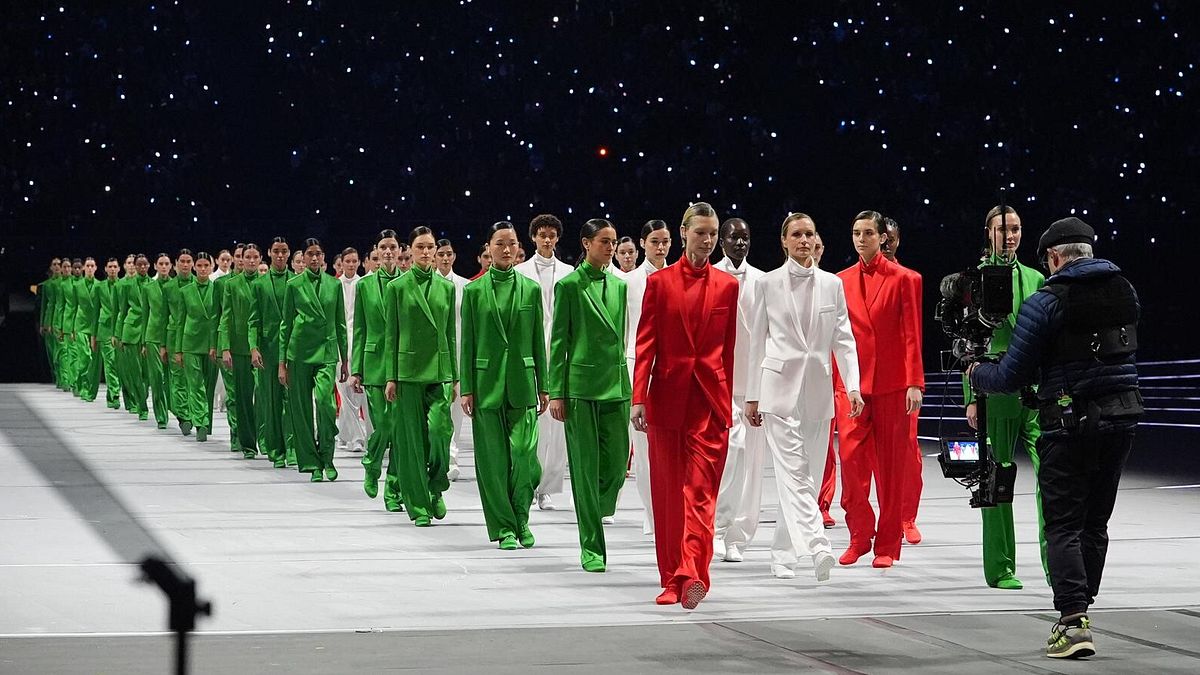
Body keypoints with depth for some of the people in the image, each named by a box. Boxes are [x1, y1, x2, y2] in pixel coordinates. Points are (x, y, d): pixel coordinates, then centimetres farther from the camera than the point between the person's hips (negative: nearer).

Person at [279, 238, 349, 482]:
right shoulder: (294, 285, 3)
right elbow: (286, 324, 5)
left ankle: (327, 457, -3)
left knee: (325, 399, -19)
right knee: (301, 408, 0)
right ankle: (312, 463, 10)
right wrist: (282, 362, 1)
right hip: (299, 350, 0)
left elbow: (340, 323, 13)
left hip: (327, 350, 0)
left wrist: (345, 359, 10)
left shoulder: (334, 285, 8)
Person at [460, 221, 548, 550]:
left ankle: (520, 518, 14)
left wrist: (543, 386, 6)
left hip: (522, 382, 1)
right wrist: (466, 388, -1)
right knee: (494, 457, 1)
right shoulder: (474, 291, 3)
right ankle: (503, 527, 10)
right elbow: (467, 342, 4)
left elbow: (539, 340, 8)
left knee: (524, 453, -7)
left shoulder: (531, 289, 6)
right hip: (487, 381, 0)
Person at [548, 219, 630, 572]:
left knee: (617, 463, 1)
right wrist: (556, 392, -7)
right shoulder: (569, 285, -2)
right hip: (581, 384, -4)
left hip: (616, 384, 5)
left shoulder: (619, 285, 12)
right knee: (586, 466, -1)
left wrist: (628, 383, 14)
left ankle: (594, 513, 29)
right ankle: (591, 547, 5)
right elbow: (558, 341, -3)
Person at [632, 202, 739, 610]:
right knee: (668, 491, 6)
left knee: (701, 489, -9)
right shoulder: (659, 283, 4)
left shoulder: (727, 286, 6)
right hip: (667, 396, 0)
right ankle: (671, 580, 13)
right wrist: (638, 398, -7)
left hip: (710, 398, 0)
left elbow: (730, 348, 10)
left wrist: (730, 399, 11)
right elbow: (645, 344, 1)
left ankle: (692, 574, -18)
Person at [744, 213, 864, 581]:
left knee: (810, 472, 5)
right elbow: (757, 342, 6)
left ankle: (783, 553, 16)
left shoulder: (832, 284, 8)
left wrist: (853, 386, -6)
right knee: (792, 470, -15)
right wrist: (752, 395, 5)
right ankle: (816, 544, -27)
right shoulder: (768, 283, 3)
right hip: (780, 385, -3)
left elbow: (844, 339, 6)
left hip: (818, 388, 3)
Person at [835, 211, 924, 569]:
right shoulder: (841, 281, 10)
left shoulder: (902, 279, 2)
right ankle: (860, 535, 9)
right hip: (853, 384, 2)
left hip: (892, 383, -2)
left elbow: (911, 334, -1)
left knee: (891, 465, 2)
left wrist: (915, 383, -9)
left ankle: (887, 545, 9)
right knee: (850, 456, -7)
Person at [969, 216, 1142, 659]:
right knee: (1095, 521, 16)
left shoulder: (1045, 302, -11)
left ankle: (1072, 621, -12)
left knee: (1063, 526, -1)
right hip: (1121, 418, 5)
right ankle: (1079, 611, 22)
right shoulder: (1125, 291, 7)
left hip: (1070, 422, -5)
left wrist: (976, 374, 12)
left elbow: (1011, 377, -9)